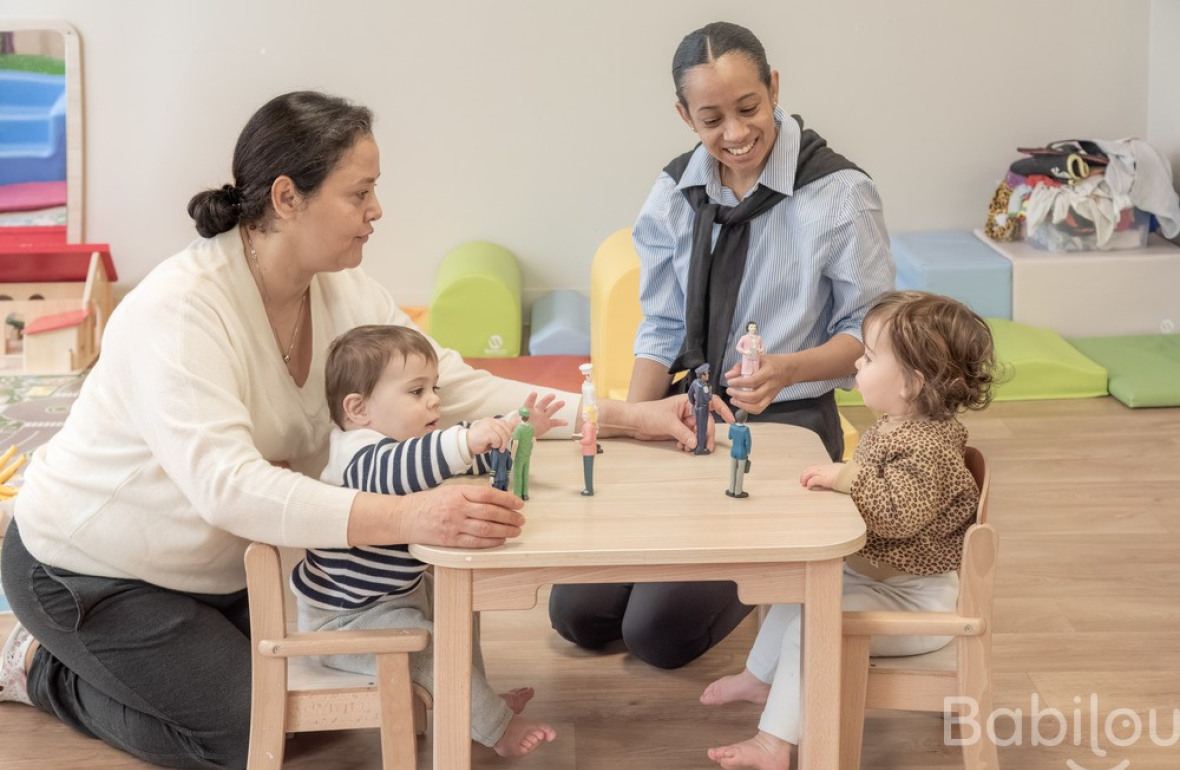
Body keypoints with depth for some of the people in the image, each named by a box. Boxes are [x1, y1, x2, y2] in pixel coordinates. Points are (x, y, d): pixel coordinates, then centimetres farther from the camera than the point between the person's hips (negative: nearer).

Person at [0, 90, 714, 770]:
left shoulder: (345, 292, -8)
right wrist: (407, 517, -56)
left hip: (216, 561, 8)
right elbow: (227, 486, -44)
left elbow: (456, 388, -8)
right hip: (90, 567, -8)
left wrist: (627, 416, -17)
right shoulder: (179, 311, -33)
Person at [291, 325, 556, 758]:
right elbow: (393, 469, -53)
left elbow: (470, 459, 18)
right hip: (340, 619, -11)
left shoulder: (409, 442, 5)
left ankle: (479, 701, 35)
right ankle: (496, 729, -3)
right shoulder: (360, 452, -28)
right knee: (431, 647, -21)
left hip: (392, 593, 11)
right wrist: (465, 440, -61)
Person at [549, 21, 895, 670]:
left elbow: (868, 333, -8)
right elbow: (662, 329, 8)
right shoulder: (674, 195, 1)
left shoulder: (840, 193, -13)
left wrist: (788, 369, -27)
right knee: (577, 613, -1)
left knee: (658, 633, -13)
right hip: (688, 422, 5)